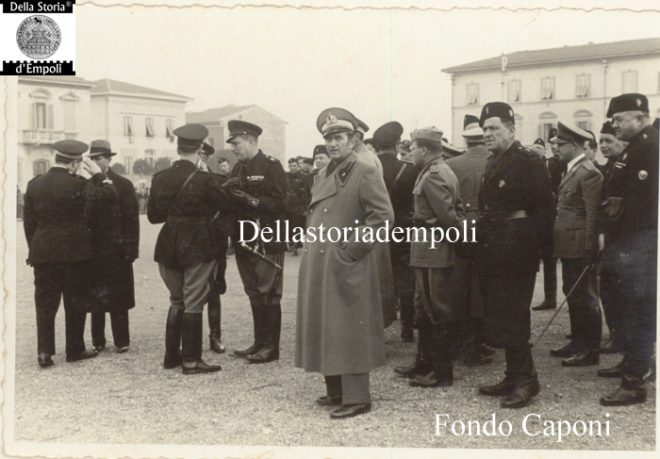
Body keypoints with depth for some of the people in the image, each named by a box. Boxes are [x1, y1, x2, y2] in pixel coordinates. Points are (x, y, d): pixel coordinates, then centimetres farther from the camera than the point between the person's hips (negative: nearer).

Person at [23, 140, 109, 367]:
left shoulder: (34, 184, 4)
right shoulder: (78, 185, -14)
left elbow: (29, 222, 7)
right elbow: (98, 203, -3)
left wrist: (34, 249, 13)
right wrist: (98, 175, 2)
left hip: (43, 253, 4)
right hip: (74, 253, -4)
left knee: (45, 303, 9)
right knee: (75, 303, 8)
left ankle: (44, 352, 6)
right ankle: (75, 350, 15)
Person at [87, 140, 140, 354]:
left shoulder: (123, 185, 0)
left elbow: (132, 218, -4)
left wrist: (130, 249, -10)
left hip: (116, 249, -2)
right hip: (93, 248, 3)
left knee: (118, 297, 3)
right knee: (95, 298, 7)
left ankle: (121, 340, 11)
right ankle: (97, 341, 16)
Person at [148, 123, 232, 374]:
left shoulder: (160, 178, 0)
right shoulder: (202, 180, -15)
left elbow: (152, 215, 7)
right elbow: (226, 205, -5)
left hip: (168, 248, 5)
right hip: (198, 247, -5)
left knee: (176, 301, 18)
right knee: (193, 303, 3)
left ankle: (171, 355, 23)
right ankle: (191, 360, 6)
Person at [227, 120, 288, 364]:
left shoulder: (271, 166, -8)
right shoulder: (238, 168, 14)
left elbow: (279, 203, -15)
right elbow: (233, 202, 14)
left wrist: (251, 199, -24)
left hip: (267, 241, -7)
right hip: (244, 240, 7)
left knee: (268, 294, -2)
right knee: (254, 295, 13)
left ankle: (271, 346, 6)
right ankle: (259, 342, 22)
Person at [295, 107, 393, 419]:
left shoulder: (365, 173, -8)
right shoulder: (324, 176, 16)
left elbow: (383, 216, -16)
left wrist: (350, 248, -16)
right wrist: (312, 246, 13)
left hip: (347, 268, -8)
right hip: (318, 267, 8)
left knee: (348, 331, -4)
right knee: (324, 329, 13)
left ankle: (356, 397, 4)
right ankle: (336, 391, 24)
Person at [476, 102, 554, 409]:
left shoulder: (528, 162, -11)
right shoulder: (493, 164, 15)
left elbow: (544, 208, -15)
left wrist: (540, 247, -17)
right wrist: (484, 239, 6)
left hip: (516, 253, -9)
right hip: (494, 253, 9)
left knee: (510, 318, -6)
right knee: (500, 317, 13)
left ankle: (525, 380, 6)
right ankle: (514, 377, 24)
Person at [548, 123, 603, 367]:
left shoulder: (589, 173, -15)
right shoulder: (572, 170, 14)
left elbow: (593, 215, -19)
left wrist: (590, 250, -20)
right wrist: (556, 245, 14)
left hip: (579, 248, -10)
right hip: (568, 246, 10)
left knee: (585, 297, -1)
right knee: (572, 295, 17)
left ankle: (591, 350, 8)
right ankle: (578, 342, 29)